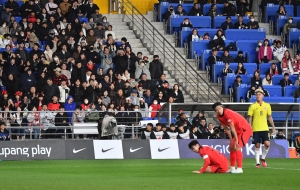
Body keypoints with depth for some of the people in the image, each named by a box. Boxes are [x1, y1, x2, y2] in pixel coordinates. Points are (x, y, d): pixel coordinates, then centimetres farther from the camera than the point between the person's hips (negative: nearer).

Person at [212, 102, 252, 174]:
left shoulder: (227, 113, -25)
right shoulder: (219, 116, 1)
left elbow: (232, 128, -24)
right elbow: (227, 129, 7)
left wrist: (236, 140, -22)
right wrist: (231, 140, 3)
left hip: (245, 129, -10)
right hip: (239, 130, 10)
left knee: (237, 147, -18)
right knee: (231, 147, 12)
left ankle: (239, 168, -18)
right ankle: (232, 168, 18)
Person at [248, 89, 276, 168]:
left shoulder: (267, 105, 7)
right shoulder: (252, 106, -1)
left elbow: (269, 117, 13)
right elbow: (250, 118, 1)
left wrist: (273, 127, 9)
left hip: (265, 129, 2)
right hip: (256, 129, -2)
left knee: (267, 144, -11)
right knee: (257, 146, -1)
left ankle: (263, 158, 12)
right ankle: (257, 162, 8)